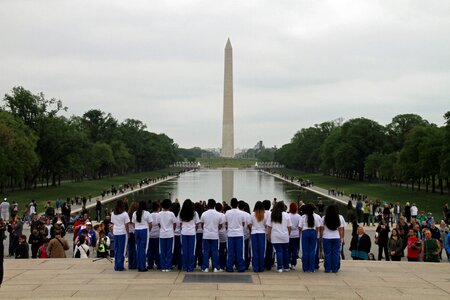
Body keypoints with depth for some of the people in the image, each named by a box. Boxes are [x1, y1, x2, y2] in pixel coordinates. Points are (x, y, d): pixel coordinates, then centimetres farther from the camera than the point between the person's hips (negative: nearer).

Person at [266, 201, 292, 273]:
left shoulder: (271, 215, 0)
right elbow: (289, 227, 1)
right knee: (285, 251, 12)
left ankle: (280, 267, -3)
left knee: (278, 251, 2)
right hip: (285, 237, 0)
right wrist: (288, 234, 14)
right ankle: (286, 267, 19)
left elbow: (269, 227, 0)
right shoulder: (286, 215, -1)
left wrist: (269, 236, 7)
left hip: (275, 237, 0)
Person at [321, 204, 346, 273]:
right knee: (336, 253, 6)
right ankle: (335, 269, 7)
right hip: (336, 237, 0)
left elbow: (322, 229, 1)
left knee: (327, 254, 6)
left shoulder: (324, 218, -2)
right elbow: (341, 229, -1)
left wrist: (321, 236, 12)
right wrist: (342, 238, 5)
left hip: (326, 238, 0)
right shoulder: (340, 218, -2)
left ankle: (327, 269, 8)